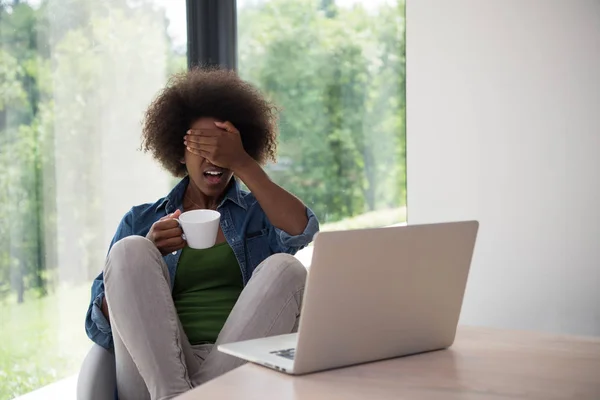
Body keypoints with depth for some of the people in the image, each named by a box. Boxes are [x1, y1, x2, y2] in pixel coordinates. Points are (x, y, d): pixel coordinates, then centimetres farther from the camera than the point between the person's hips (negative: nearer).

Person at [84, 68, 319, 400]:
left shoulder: (257, 212, 18)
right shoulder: (141, 221, 18)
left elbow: (301, 232, -7)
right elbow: (100, 322, 9)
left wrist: (242, 164, -7)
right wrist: (146, 256, -7)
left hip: (239, 369, 0)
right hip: (157, 366, 1)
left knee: (284, 267, -22)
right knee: (129, 250, -17)